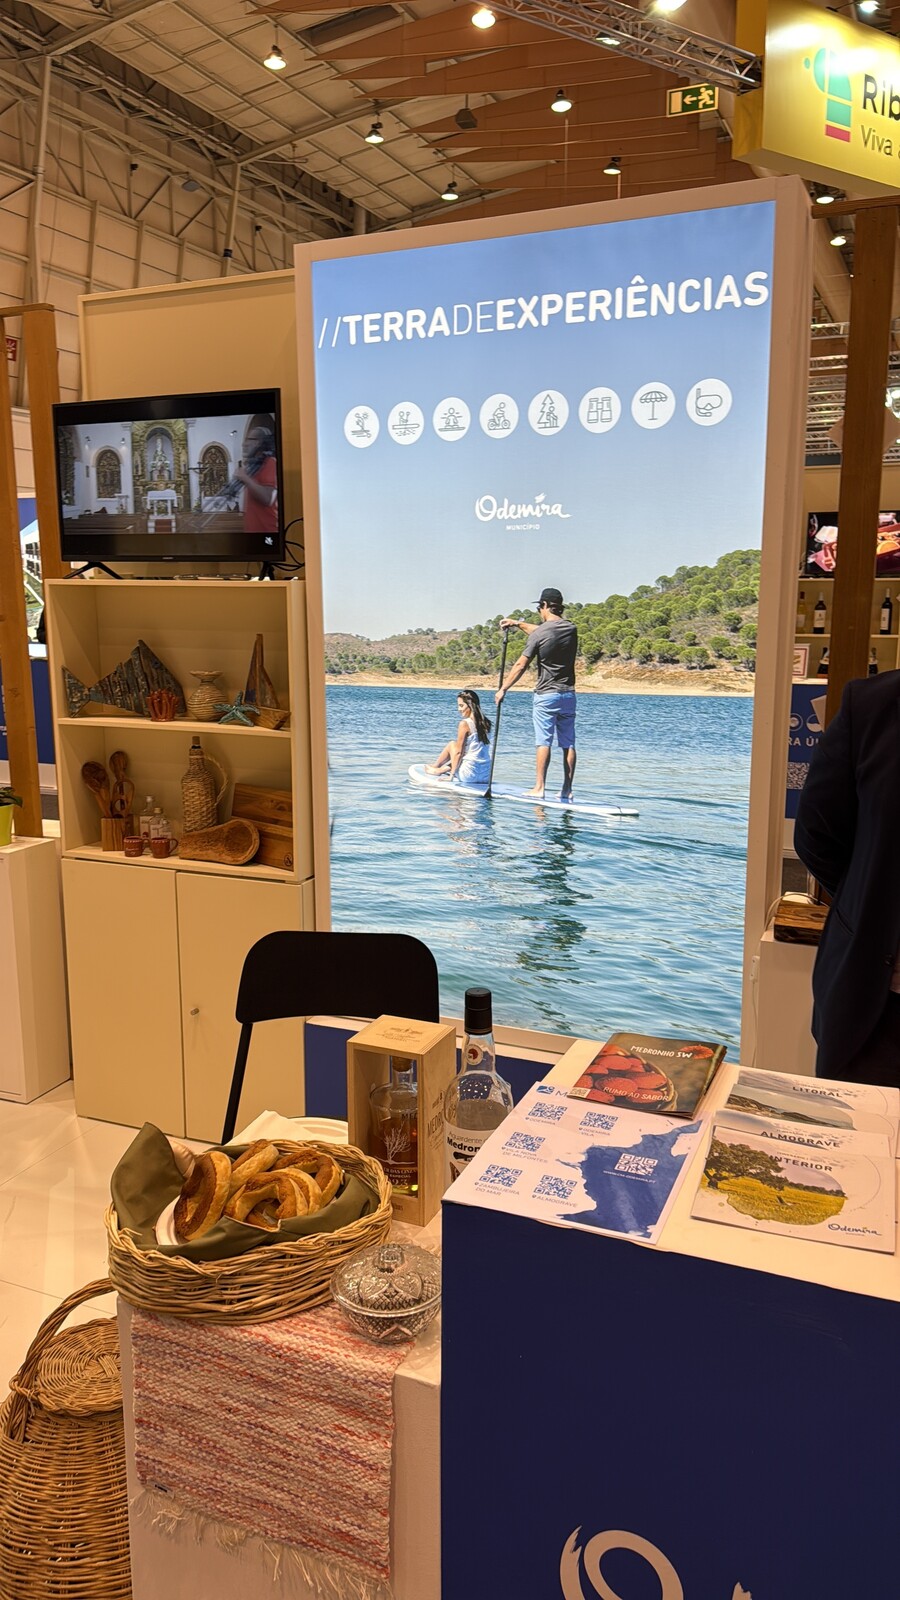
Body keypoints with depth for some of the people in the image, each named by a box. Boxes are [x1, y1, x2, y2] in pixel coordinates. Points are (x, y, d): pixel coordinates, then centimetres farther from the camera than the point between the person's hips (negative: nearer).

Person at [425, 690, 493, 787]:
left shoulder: (464, 723, -11)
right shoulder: (486, 723, 8)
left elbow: (458, 752, -9)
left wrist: (452, 774, -1)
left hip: (470, 775, -6)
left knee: (452, 744, 15)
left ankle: (436, 768, 34)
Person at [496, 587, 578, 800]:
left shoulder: (538, 634, -11)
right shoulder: (571, 629, 6)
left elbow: (521, 665, -9)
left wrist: (503, 689, 1)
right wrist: (517, 623, 33)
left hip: (545, 695, -5)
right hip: (568, 695, 5)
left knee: (543, 742, -3)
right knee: (568, 744, 5)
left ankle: (539, 788, -3)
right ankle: (567, 790, 7)